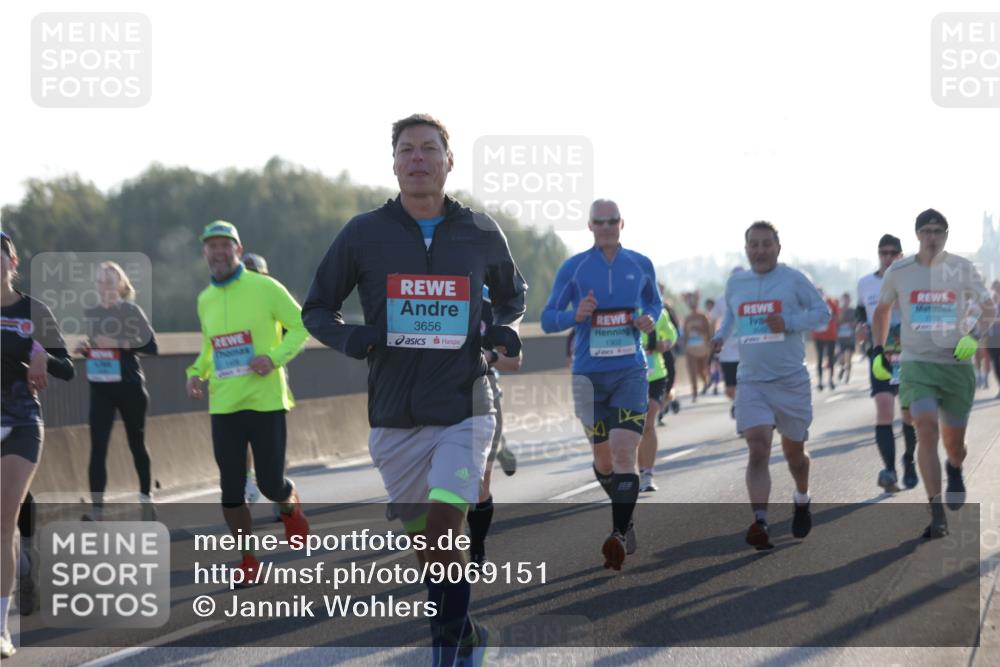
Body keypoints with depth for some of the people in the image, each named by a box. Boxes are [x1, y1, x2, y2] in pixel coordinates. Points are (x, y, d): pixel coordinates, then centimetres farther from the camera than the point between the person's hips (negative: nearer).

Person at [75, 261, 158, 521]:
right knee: (97, 448, -9)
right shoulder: (89, 314, 9)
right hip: (100, 389, 3)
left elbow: (151, 346, -11)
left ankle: (146, 497, 29)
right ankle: (96, 509, -13)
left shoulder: (131, 311, -6)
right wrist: (83, 349, -2)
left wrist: (118, 343, -21)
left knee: (136, 443, 11)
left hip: (129, 387, -3)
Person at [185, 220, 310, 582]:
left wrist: (275, 357, -17)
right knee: (231, 490, 1)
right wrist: (196, 372, 6)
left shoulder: (264, 287, -6)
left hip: (265, 400, -4)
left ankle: (290, 508, 37)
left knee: (271, 485, 0)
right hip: (223, 406, 4)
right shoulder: (205, 300, 10)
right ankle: (248, 558, 18)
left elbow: (300, 326, -2)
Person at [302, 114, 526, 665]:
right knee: (422, 540, 10)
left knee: (443, 532, -17)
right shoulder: (364, 233, 0)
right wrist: (349, 338, -13)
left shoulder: (481, 233, 3)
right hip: (395, 414, 2)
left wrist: (504, 329, 0)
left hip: (464, 408, -2)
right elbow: (316, 309, 8)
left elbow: (511, 291, 22)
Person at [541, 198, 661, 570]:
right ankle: (625, 516, 34)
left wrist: (650, 320, -1)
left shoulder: (641, 265, 6)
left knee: (624, 453, -16)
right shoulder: (573, 268, 2)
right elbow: (547, 319, 4)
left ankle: (619, 535, -19)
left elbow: (654, 303, 23)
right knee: (603, 461, 8)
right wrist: (576, 316, -17)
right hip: (589, 375, 1)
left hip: (630, 372, -1)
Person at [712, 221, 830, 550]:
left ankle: (802, 500, 44)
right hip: (751, 383, 1)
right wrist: (720, 336, 7)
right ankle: (759, 523, -23)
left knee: (793, 452, 14)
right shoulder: (735, 283, 7)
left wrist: (789, 322, -15)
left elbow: (822, 312, 0)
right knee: (758, 450, -17)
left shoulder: (793, 279, -3)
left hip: (791, 381, -1)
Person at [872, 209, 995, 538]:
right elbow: (882, 310, 18)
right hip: (916, 364, -1)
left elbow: (989, 309, 8)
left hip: (957, 364, 1)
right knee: (927, 429, -21)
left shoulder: (962, 269, -1)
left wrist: (973, 336, -10)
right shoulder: (898, 272, 1)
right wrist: (878, 351, 11)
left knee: (954, 442, 6)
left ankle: (954, 470, 46)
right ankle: (938, 516, -20)